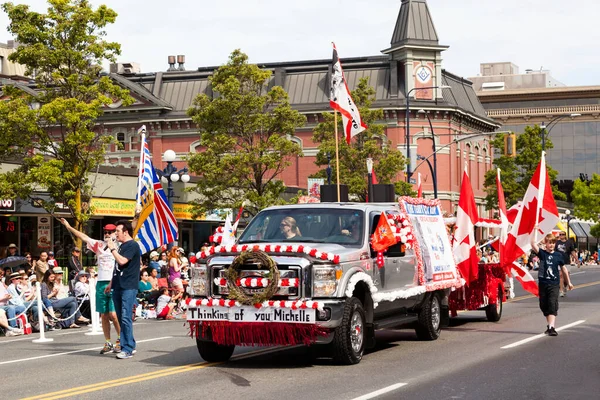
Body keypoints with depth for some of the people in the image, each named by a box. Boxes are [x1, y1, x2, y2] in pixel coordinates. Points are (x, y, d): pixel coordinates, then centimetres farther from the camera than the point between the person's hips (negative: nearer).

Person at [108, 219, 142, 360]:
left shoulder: (133, 245, -9)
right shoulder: (122, 246, 20)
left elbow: (122, 261, -22)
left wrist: (113, 249, -9)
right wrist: (112, 283, 23)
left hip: (128, 287, -10)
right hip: (119, 286, 10)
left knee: (126, 318, -12)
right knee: (121, 318, 11)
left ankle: (128, 349, -12)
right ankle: (129, 345, 18)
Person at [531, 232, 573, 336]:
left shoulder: (558, 255, 2)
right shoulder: (542, 253, 0)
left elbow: (563, 268, 14)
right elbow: (533, 244, -17)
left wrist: (568, 282, 20)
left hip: (554, 284, -1)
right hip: (543, 283, 2)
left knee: (552, 306, -12)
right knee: (544, 306, 9)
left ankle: (551, 328, -20)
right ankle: (550, 325, 27)